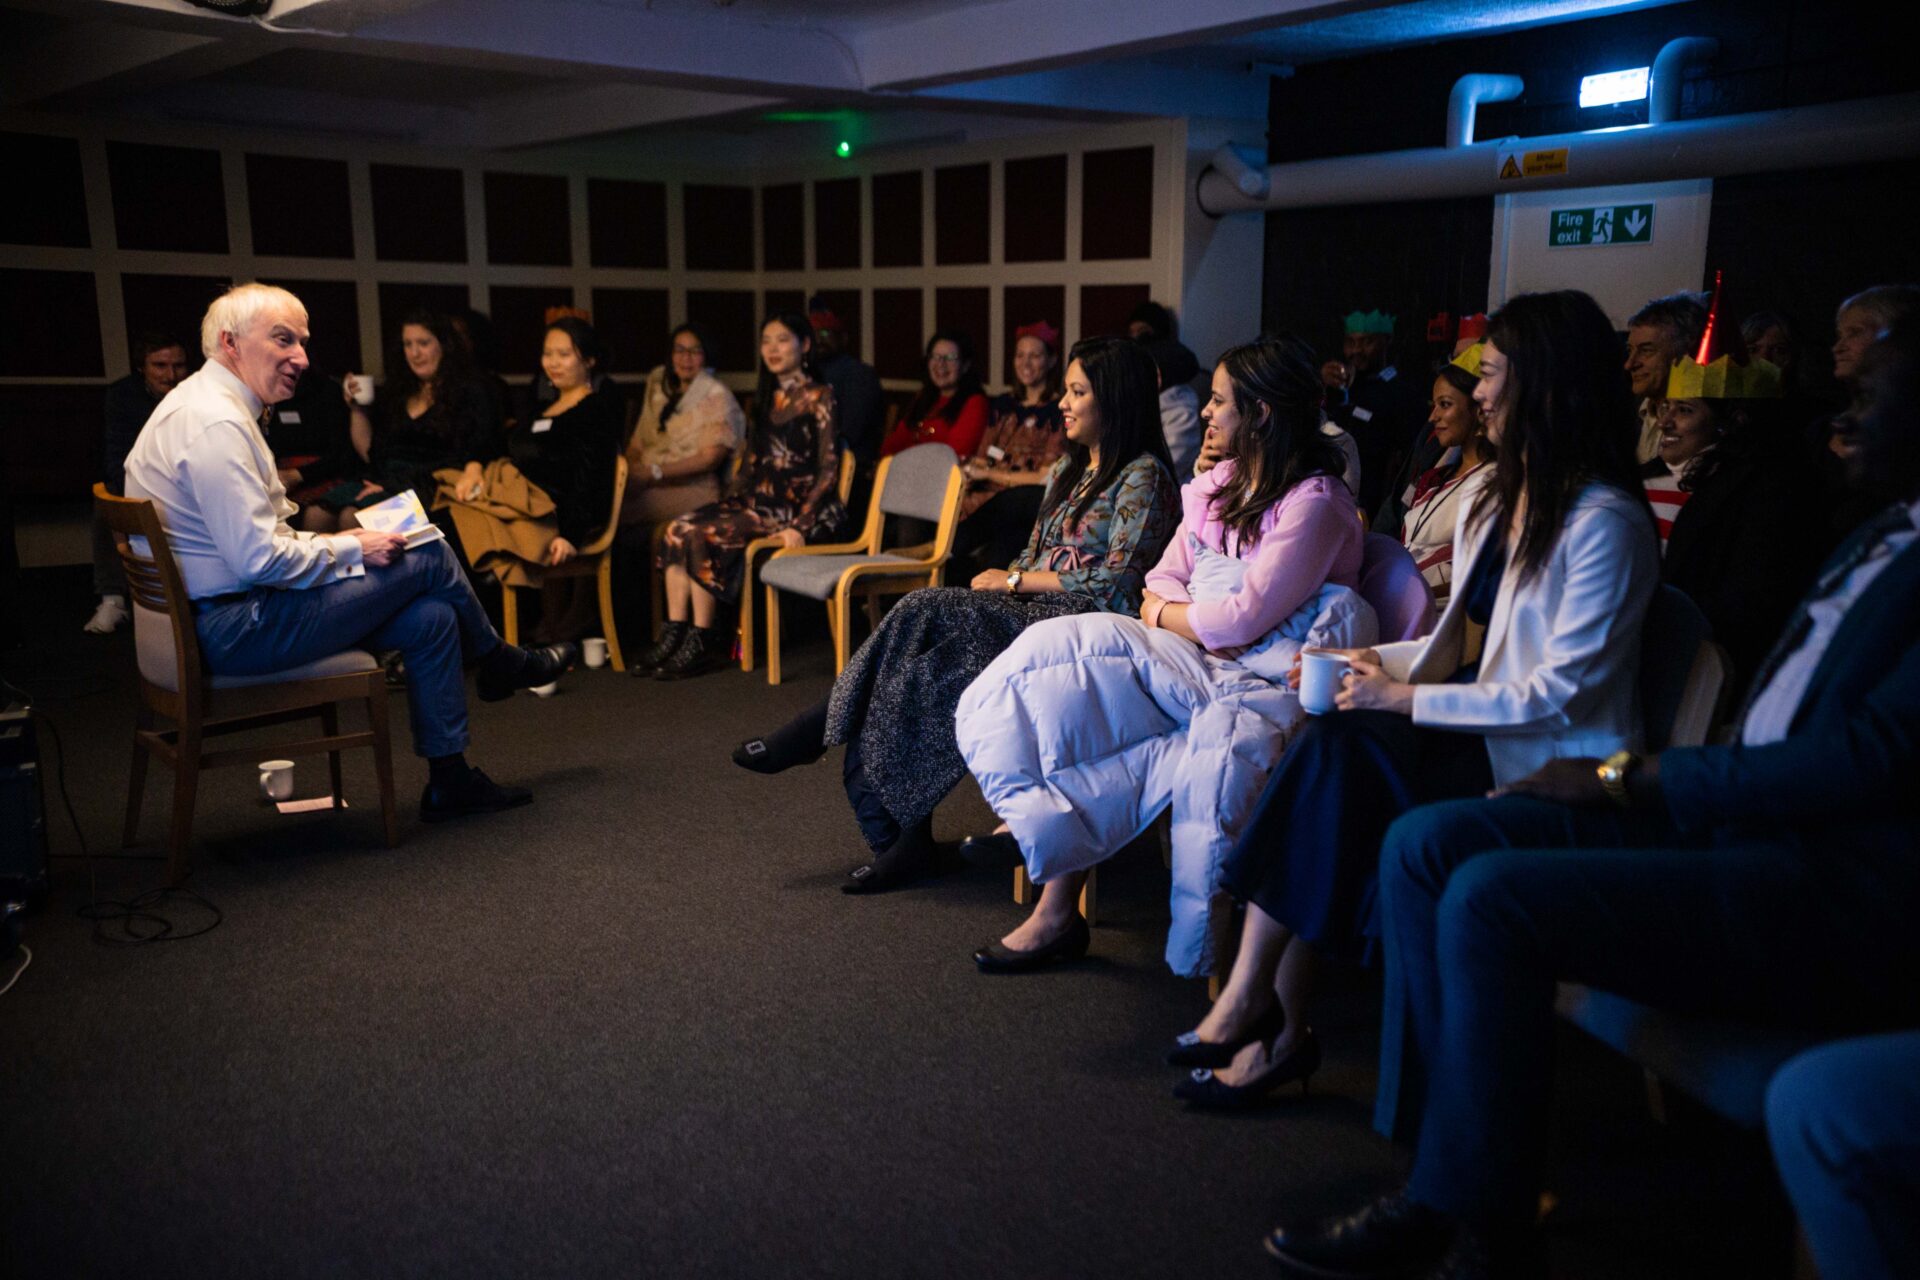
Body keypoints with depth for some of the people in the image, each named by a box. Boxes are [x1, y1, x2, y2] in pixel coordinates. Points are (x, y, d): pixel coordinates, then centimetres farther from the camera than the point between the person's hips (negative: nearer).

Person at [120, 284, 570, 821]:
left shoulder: (210, 407, 14)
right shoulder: (215, 424, -20)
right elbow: (259, 560, -25)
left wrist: (328, 544, 8)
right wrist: (352, 548, -11)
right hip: (233, 628, -10)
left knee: (431, 618, 5)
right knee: (428, 556, -7)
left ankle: (449, 781, 12)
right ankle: (502, 663, 21)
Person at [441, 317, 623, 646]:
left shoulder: (600, 408, -1)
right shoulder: (544, 406, 25)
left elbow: (589, 480, -12)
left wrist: (571, 534, -22)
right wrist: (474, 467, -1)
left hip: (557, 516, -8)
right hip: (526, 501, 8)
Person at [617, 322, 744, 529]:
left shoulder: (717, 397, 2)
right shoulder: (659, 387, 20)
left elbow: (710, 458, -9)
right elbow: (637, 442, 15)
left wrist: (654, 473, -17)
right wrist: (630, 470, -9)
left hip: (692, 487, -5)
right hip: (650, 483, 5)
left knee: (619, 505, -32)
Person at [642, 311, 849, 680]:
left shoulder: (818, 396, -3)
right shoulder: (766, 398, 20)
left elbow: (828, 468, -11)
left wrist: (800, 525, -20)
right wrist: (726, 501, 8)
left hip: (795, 505, -7)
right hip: (757, 498, 7)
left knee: (703, 537, -26)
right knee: (678, 530, -16)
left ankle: (702, 644, -16)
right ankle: (674, 634, -18)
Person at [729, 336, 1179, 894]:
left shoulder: (1143, 476, -3)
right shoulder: (1067, 467, 22)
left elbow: (1115, 584, -11)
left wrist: (1017, 582, -7)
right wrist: (1009, 580, -2)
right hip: (1028, 614, 7)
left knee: (926, 613, -27)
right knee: (913, 667, -22)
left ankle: (817, 730, -13)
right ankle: (902, 836, -19)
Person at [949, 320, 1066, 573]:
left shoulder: (1058, 411, 3)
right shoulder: (1003, 405, 23)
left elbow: (1046, 477, -5)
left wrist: (990, 474, -1)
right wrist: (972, 469, -3)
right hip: (990, 496, 4)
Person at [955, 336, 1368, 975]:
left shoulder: (1314, 501, -9)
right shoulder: (1219, 482, 17)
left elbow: (1245, 617, -16)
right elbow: (1163, 580, 14)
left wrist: (1165, 614, -1)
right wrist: (1197, 623, -8)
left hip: (1262, 680, -7)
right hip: (1195, 661, 7)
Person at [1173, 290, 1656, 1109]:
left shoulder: (1604, 522, -13)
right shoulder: (1497, 502, 16)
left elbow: (1560, 691, -18)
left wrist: (1406, 698, -18)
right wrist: (1379, 664, 2)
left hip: (1546, 767, -8)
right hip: (1475, 735, 8)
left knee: (1339, 753, -26)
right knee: (1331, 749, -20)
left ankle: (1255, 1002, -17)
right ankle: (1277, 1026, -20)